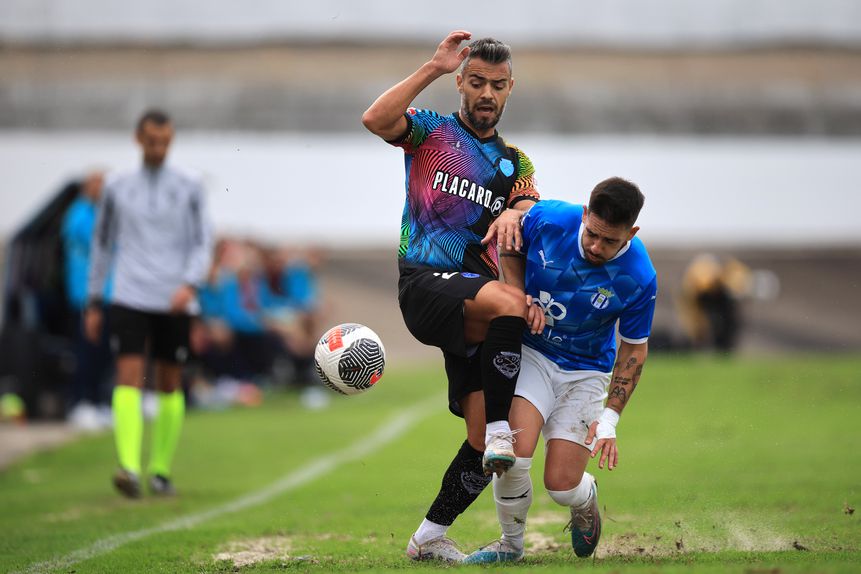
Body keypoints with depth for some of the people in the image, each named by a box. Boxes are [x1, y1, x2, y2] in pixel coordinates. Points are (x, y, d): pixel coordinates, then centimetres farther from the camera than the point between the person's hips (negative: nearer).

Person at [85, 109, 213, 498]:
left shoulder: (189, 188, 5)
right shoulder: (118, 188, 8)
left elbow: (202, 243, 3)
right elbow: (102, 244, 16)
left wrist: (189, 284, -15)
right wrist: (94, 303, 15)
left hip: (175, 304, 0)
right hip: (129, 298, 0)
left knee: (170, 384, 5)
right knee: (129, 377, -15)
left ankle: (162, 469, 17)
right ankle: (129, 468, -24)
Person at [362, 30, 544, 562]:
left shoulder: (515, 162, 22)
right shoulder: (431, 129, 8)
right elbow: (376, 120, -14)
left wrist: (515, 214, -22)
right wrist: (434, 68, -15)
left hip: (476, 304, 5)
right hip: (425, 283, -5)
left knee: (485, 438, -3)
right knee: (509, 302, -36)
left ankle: (430, 537, 11)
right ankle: (501, 433, -33)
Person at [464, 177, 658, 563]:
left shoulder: (639, 278, -20)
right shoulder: (547, 219, -21)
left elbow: (634, 349, -5)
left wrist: (610, 419, -8)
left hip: (585, 370, 0)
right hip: (530, 352, 0)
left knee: (561, 485, -7)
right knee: (514, 455, -22)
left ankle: (586, 501, 33)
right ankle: (511, 544, 5)